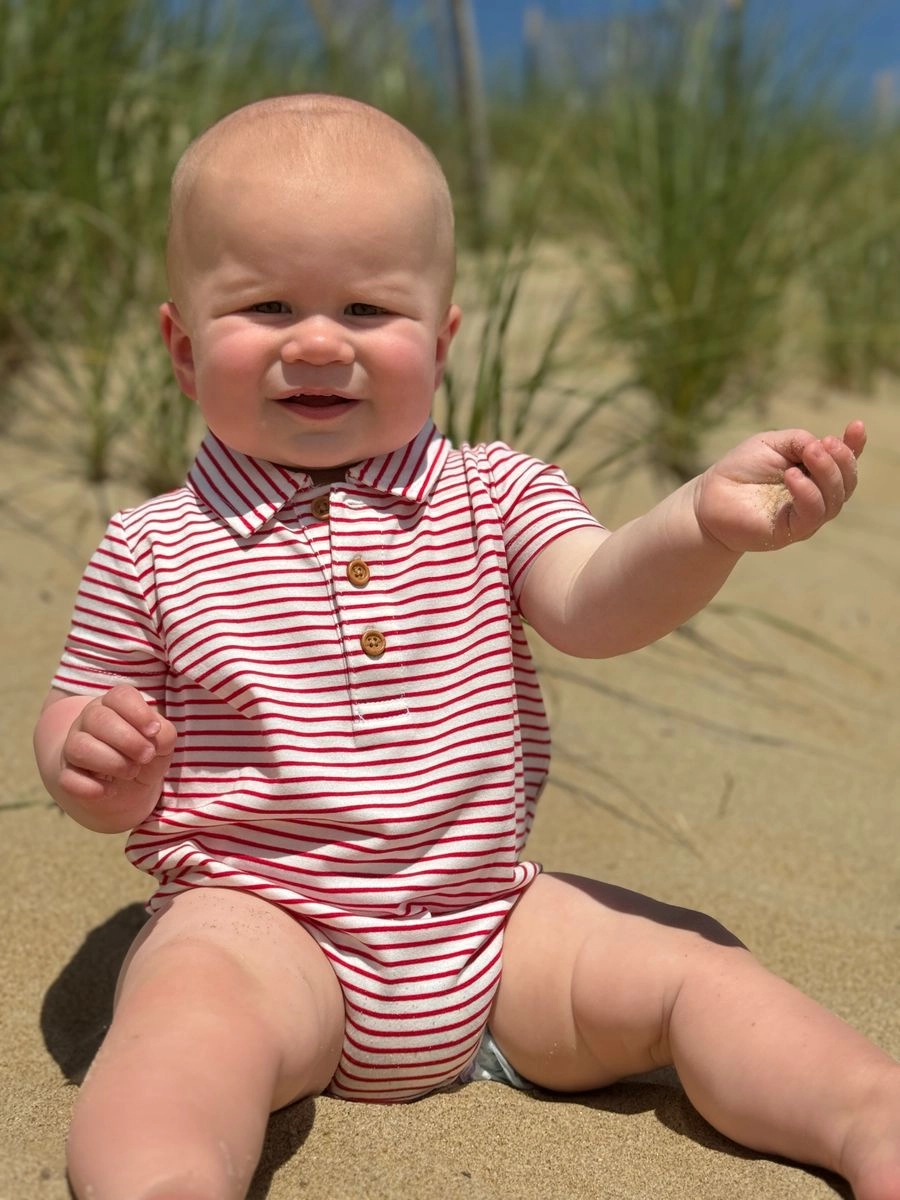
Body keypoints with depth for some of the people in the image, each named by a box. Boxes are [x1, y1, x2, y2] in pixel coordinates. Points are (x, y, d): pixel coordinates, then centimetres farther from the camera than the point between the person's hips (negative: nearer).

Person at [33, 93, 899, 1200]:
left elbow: (595, 607, -15)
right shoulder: (153, 550, -2)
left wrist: (707, 520, -35)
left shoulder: (496, 497, 2)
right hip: (257, 920, -2)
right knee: (192, 1002, -33)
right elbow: (82, 715, 6)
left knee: (688, 963, -8)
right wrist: (93, 762, -19)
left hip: (491, 924, 3)